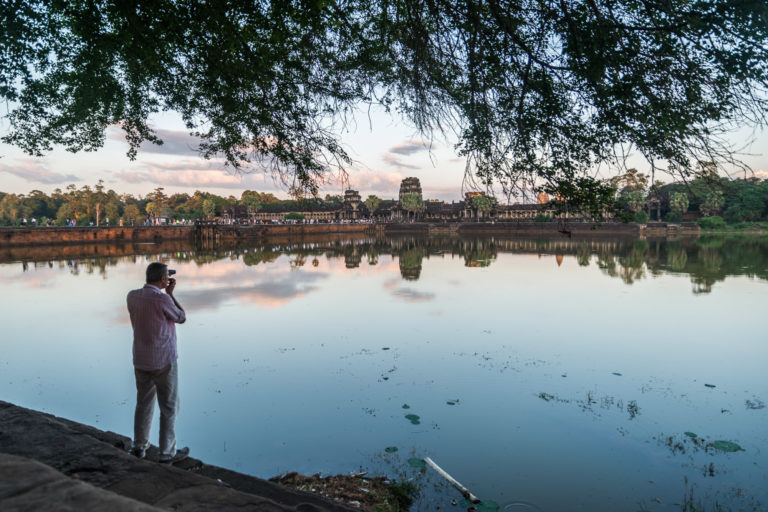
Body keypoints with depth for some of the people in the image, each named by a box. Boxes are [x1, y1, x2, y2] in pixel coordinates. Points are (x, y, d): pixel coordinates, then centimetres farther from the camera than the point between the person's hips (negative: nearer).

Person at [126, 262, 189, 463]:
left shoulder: (132, 296, -2)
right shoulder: (163, 299, -21)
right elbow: (181, 318, -4)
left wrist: (162, 290, 14)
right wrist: (170, 293, 0)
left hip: (140, 360, 6)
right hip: (163, 361, -6)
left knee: (144, 403, 21)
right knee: (169, 407, 6)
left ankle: (140, 446, 31)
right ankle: (167, 452, 13)